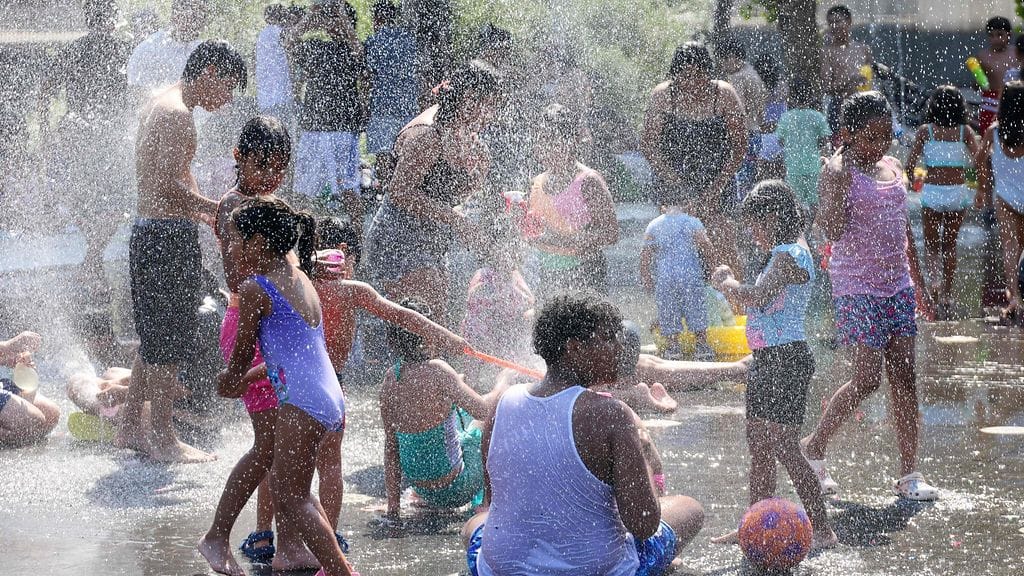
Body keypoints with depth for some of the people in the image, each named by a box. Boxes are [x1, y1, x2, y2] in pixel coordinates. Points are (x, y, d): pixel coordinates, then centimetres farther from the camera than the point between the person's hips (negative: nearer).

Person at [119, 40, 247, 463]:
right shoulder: (177, 112, -15)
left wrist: (205, 213, 18)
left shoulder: (160, 104, 17)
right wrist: (219, 211, -14)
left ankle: (130, 426, 23)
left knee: (155, 337, 17)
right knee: (167, 341, -4)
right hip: (169, 237, -10)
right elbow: (169, 186, -22)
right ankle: (162, 439, 1)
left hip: (150, 233, 10)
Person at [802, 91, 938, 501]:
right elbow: (832, 231, -22)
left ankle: (909, 474, 6)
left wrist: (918, 284, 21)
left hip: (897, 284, 6)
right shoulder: (838, 171, -10)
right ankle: (814, 447, 13)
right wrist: (840, 180, -28)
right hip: (857, 288, -6)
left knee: (904, 377, 3)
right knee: (867, 379, -8)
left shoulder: (893, 168, 11)